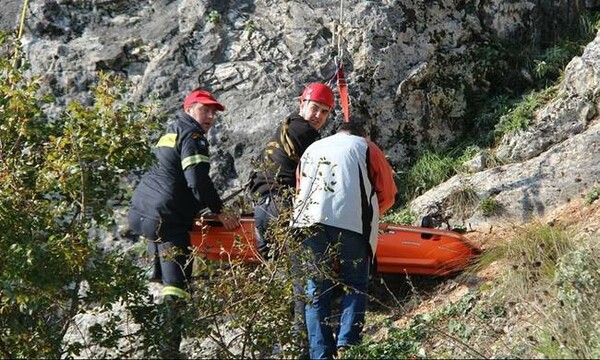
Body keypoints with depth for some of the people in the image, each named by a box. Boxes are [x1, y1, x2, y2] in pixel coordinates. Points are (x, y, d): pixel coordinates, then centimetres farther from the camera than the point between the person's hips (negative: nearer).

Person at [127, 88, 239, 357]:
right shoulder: (192, 135, -5)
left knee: (159, 280, 14)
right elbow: (198, 180, -16)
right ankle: (168, 347, -20)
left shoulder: (171, 132, 26)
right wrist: (219, 212, -7)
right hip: (167, 217, -10)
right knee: (176, 285, -14)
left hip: (144, 211, 11)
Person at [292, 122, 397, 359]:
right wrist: (368, 215, 32)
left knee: (317, 287, 9)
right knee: (355, 284, 8)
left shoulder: (312, 149, 32)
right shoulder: (365, 147, 21)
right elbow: (387, 194, 16)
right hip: (350, 222, -3)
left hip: (309, 221, 3)